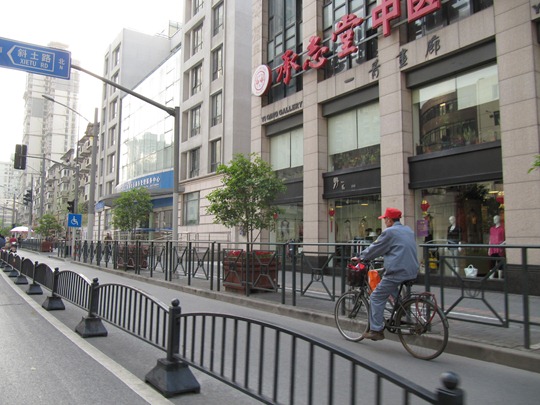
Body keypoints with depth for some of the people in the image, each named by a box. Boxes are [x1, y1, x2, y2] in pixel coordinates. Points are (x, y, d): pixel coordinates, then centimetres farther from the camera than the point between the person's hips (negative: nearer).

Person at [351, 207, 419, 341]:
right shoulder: (408, 230, 15)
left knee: (376, 298, -1)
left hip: (397, 272, -9)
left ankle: (376, 330, -2)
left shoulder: (389, 232, -9)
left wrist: (359, 257, 9)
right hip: (412, 272, 9)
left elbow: (374, 248, -4)